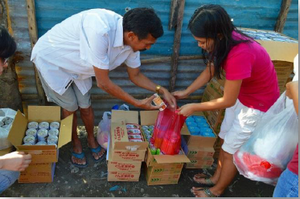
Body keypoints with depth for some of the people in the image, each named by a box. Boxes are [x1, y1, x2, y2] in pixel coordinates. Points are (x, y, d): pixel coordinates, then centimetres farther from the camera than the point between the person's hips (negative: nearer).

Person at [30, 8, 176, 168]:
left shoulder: (131, 40, -19)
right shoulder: (100, 31, -43)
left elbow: (135, 75, -2)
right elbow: (103, 83, -34)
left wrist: (161, 90, -14)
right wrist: (138, 103, -25)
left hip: (76, 64, 5)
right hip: (50, 59, -5)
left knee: (85, 106, 8)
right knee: (70, 107, 2)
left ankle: (91, 140, 35)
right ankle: (75, 144, 29)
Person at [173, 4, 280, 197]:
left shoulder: (239, 54, -39)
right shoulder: (226, 40, -13)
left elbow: (227, 101, -28)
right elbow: (210, 70, 3)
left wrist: (193, 107, -17)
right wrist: (186, 92, 0)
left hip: (259, 105, -8)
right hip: (241, 97, 8)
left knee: (232, 149, 5)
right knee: (225, 140, 18)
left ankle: (216, 191, 28)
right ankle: (216, 177, 40)